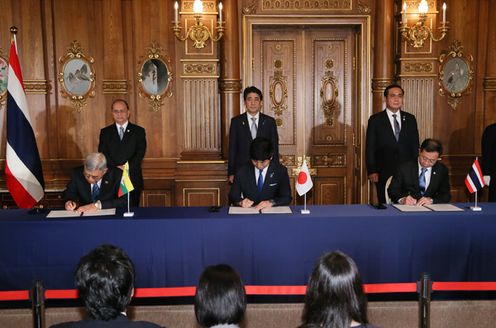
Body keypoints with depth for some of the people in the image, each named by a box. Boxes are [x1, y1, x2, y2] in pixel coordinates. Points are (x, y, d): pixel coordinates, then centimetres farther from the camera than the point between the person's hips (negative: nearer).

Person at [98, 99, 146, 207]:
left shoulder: (138, 131, 8)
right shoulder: (105, 132, 11)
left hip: (133, 179, 0)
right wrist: (116, 168, -14)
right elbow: (103, 154, 1)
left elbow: (140, 153, -2)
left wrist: (127, 167, -16)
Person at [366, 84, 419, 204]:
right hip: (384, 173, -2)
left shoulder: (410, 119, 10)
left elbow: (415, 145, 12)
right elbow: (370, 148, -1)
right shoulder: (375, 120, 1)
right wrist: (372, 171, -7)